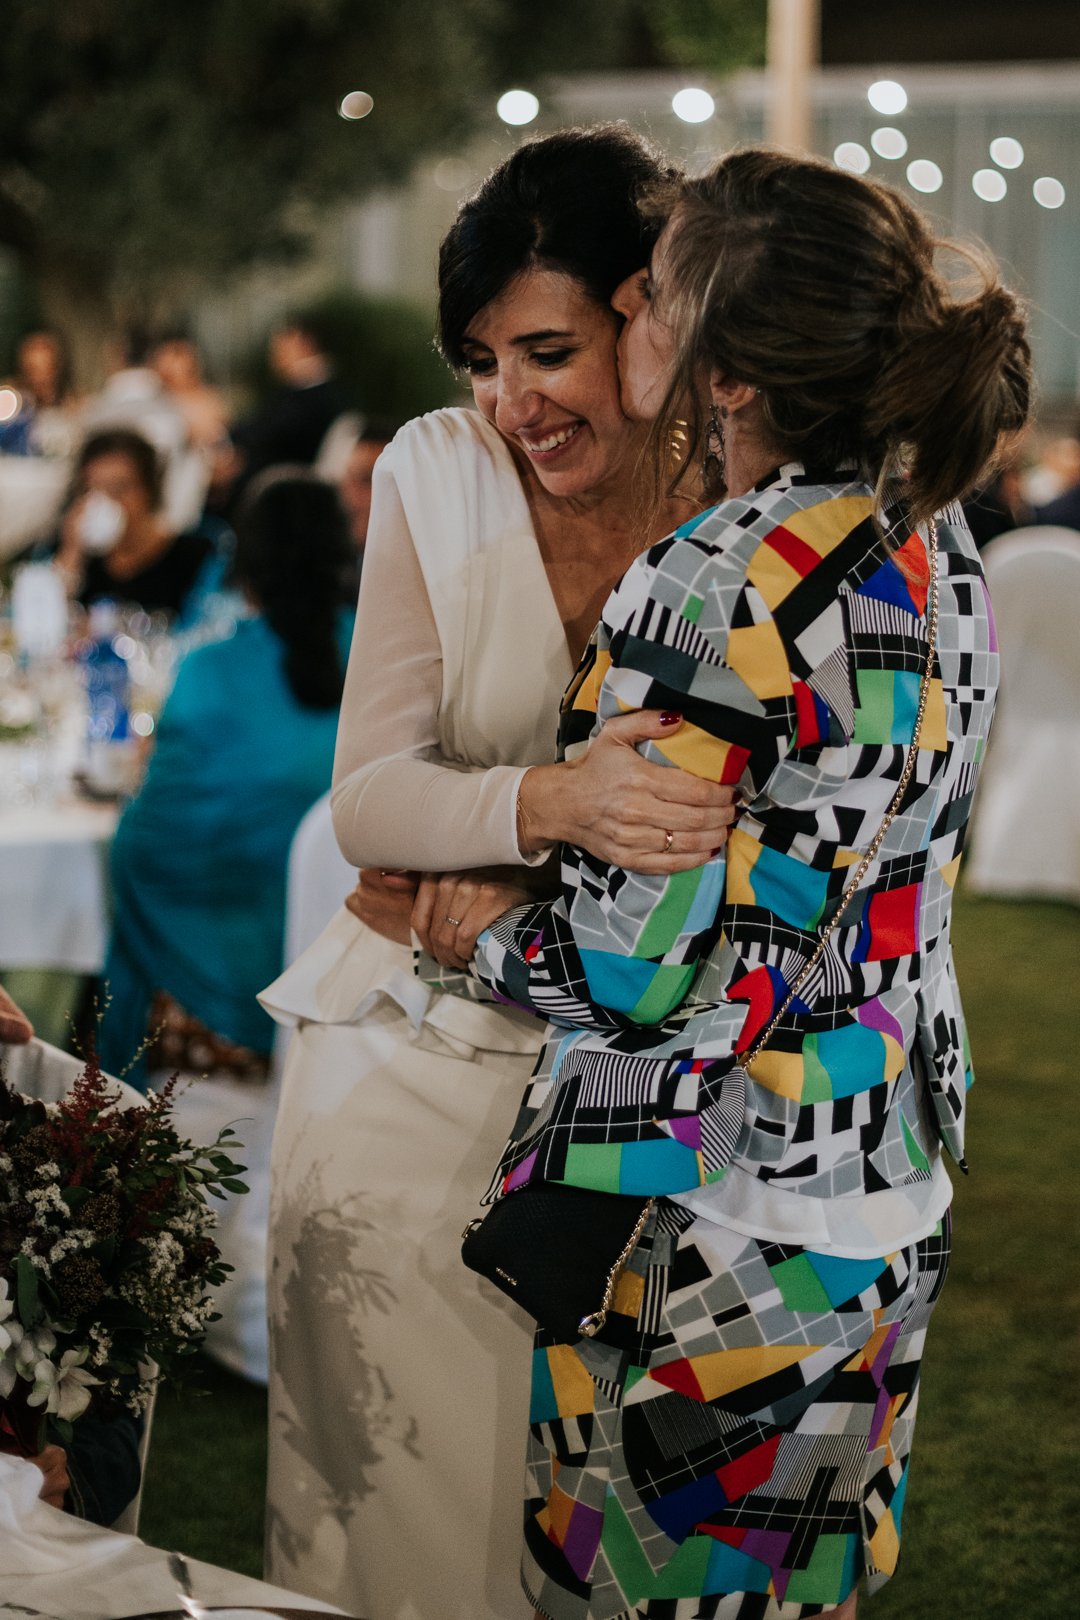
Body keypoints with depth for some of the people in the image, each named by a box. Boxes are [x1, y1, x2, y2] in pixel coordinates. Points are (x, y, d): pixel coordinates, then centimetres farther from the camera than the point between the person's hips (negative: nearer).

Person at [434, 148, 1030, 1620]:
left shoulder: (710, 598, -24)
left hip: (713, 1206, -8)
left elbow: (634, 968, -22)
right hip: (893, 1179, 8)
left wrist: (479, 938, -2)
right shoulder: (934, 537, 2)